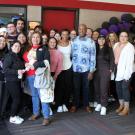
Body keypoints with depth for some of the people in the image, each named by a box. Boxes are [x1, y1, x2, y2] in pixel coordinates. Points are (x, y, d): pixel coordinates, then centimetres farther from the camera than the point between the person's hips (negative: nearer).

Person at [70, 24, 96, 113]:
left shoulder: (91, 42, -5)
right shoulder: (74, 41, 2)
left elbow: (93, 57, -5)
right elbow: (71, 54, 4)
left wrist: (91, 71, -8)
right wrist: (71, 66, 1)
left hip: (86, 69, -1)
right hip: (75, 69, 1)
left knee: (86, 88, 11)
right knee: (76, 88, 10)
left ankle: (86, 105, 24)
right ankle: (75, 105, 22)